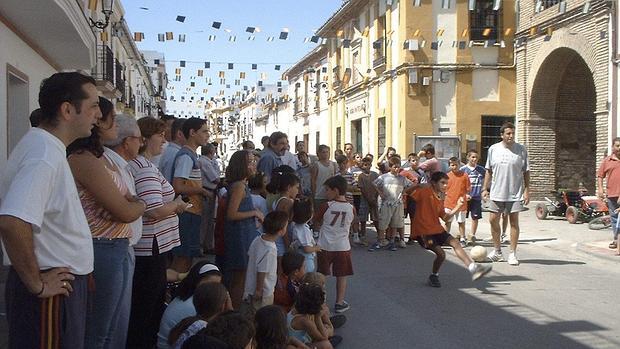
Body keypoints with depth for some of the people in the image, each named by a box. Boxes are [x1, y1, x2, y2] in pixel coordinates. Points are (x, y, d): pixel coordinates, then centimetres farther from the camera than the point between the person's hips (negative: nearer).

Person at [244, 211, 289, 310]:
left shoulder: (257, 240, -7)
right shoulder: (270, 251, -32)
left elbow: (249, 256, 7)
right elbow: (261, 273, -26)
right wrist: (258, 290, -13)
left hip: (251, 286, 8)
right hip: (264, 293, -8)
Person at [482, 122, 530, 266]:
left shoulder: (521, 150, -2)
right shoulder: (493, 149, 3)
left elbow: (526, 172, 1)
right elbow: (489, 171, 10)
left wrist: (526, 191, -5)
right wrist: (485, 188, 6)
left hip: (515, 193, -2)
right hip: (496, 193, 2)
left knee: (514, 222, 1)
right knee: (493, 220, 4)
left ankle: (512, 254, 9)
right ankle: (497, 251, 20)